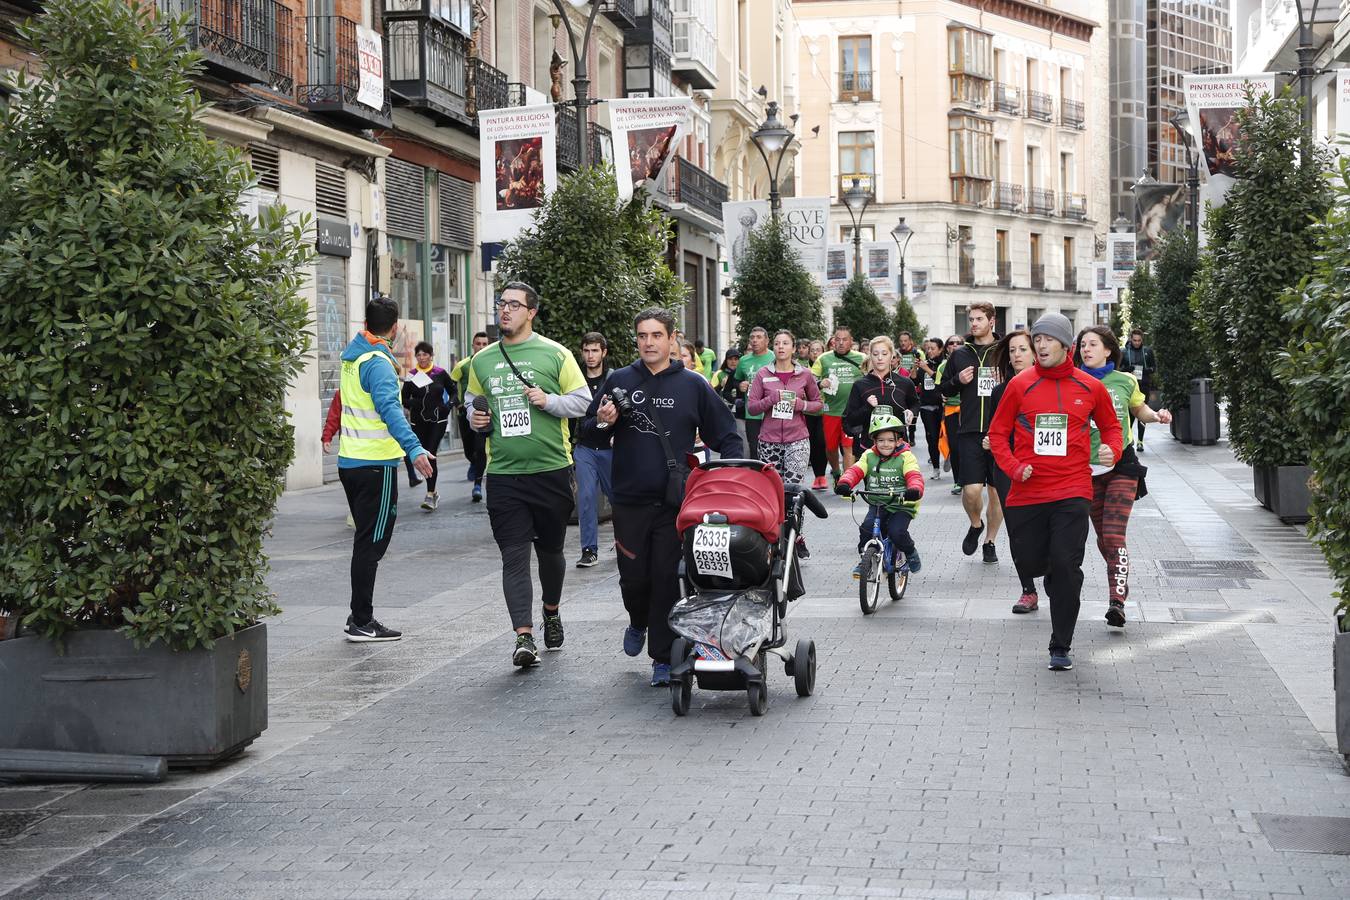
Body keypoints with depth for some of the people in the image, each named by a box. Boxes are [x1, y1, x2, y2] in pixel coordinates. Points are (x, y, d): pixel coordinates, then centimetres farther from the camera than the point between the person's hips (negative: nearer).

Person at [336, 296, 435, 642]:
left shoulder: (352, 357, 12)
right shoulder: (379, 363, -16)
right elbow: (390, 409, -31)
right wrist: (414, 449, -41)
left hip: (349, 460, 9)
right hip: (376, 464, -9)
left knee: (366, 541, 17)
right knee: (371, 544, -3)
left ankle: (359, 616, 20)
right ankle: (362, 623, 0)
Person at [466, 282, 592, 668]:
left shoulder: (555, 354, -1)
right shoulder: (482, 359, 10)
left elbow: (582, 400, 1)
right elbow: (472, 398, 24)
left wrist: (549, 401, -15)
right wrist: (474, 417, 3)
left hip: (551, 470, -1)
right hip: (503, 474, 2)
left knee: (550, 550, 14)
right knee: (514, 557, -7)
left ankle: (551, 611, 40)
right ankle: (524, 636, -10)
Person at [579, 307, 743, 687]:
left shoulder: (692, 385, 3)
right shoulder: (620, 381, 5)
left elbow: (726, 436, 8)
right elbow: (588, 431, 12)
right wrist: (602, 423, -10)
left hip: (675, 501, -1)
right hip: (630, 501, 1)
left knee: (667, 578, -1)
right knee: (634, 577, 6)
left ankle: (663, 658, 9)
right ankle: (638, 623, 38)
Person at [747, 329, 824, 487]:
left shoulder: (805, 374, 5)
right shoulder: (763, 374, 4)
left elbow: (818, 403, 13)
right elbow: (750, 406, 2)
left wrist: (802, 405, -7)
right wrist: (771, 400, -14)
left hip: (797, 440, -1)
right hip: (769, 440, 1)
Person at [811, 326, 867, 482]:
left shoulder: (861, 358, 5)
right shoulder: (824, 359, 7)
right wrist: (820, 383, -12)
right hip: (830, 411, 2)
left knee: (848, 447, -7)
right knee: (831, 447, 12)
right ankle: (836, 472, 39)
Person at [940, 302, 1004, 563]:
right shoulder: (960, 355, 10)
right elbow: (943, 388, 16)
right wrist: (958, 381, -4)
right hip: (970, 432, 1)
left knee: (997, 491, 6)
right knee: (972, 489, -11)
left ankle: (990, 542, 22)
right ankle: (975, 525, 20)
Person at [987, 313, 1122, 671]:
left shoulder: (1090, 387, 4)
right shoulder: (1019, 385, 2)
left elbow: (1111, 425, 19)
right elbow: (998, 433, 8)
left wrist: (1112, 450, -1)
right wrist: (1013, 467, -7)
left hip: (1072, 492, -1)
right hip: (1027, 492, 2)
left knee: (1066, 567, -9)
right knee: (1029, 561, 6)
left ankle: (1061, 647, 1)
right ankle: (1054, 578, 45)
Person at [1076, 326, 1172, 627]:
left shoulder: (1125, 382, 3)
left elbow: (1139, 410, 20)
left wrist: (1157, 416, 1)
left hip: (1121, 466, -2)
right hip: (1088, 469, 2)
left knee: (1114, 535, -14)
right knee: (1102, 537, 11)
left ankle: (1117, 602, -18)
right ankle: (1121, 581, 36)